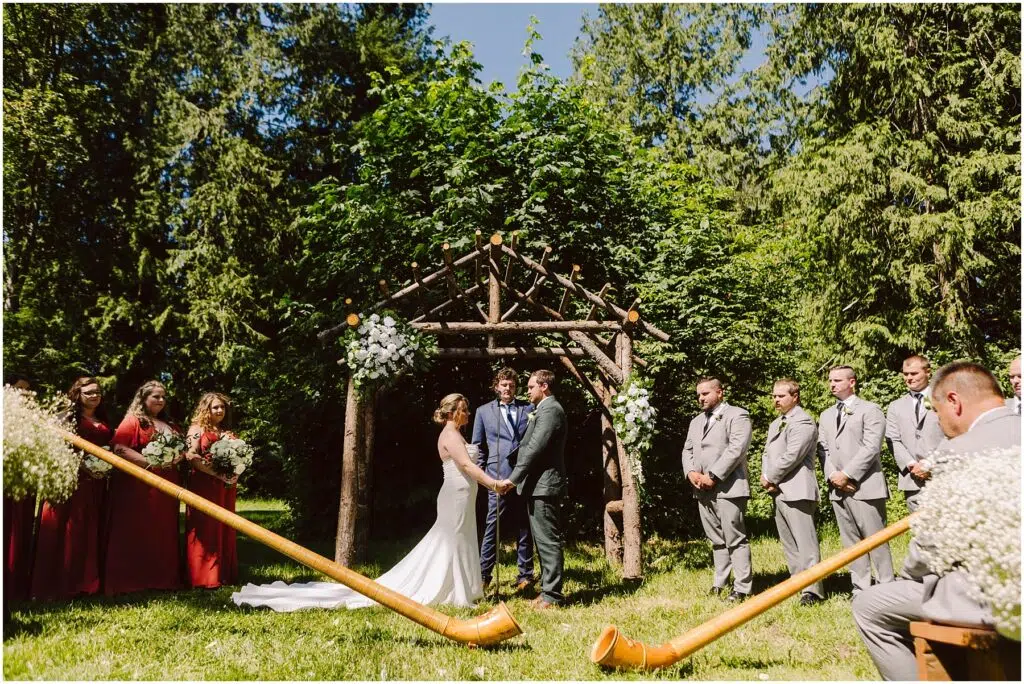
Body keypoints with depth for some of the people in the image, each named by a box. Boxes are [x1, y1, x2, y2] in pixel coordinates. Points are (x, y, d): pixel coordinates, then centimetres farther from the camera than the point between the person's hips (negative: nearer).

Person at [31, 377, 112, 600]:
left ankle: (87, 581, 13)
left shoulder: (104, 421, 18)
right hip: (72, 479, -6)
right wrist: (84, 466, -18)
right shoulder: (69, 417, -1)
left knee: (91, 531, 7)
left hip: (96, 483, 6)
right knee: (69, 531, -6)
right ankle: (64, 583, -1)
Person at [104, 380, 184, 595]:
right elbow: (119, 448, -15)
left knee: (164, 532, 7)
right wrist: (150, 462, -20)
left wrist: (178, 457, -1)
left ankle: (163, 579, 13)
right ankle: (132, 580, -1)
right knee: (137, 532, -6)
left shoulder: (169, 425, 20)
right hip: (138, 485, -7)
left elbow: (182, 448, 24)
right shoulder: (132, 421, -2)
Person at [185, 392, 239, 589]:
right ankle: (204, 577, -4)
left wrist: (234, 473, -1)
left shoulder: (227, 433, 17)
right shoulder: (197, 429, 0)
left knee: (225, 529, 7)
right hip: (204, 486, -6)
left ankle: (225, 574, 11)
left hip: (225, 488, 6)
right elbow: (191, 456, -13)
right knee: (205, 530, -7)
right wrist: (216, 473, -19)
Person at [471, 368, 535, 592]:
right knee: (493, 525, -3)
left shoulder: (528, 408, 10)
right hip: (498, 476, -1)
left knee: (524, 526, 8)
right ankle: (483, 574, 6)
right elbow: (478, 446, 13)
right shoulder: (484, 411, 9)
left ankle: (525, 574, 16)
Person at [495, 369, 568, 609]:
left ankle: (552, 595, 0)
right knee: (545, 541, 14)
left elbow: (535, 448, -21)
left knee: (548, 541, -5)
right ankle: (549, 590, 21)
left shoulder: (550, 410, -14)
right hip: (540, 485, 10)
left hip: (543, 486, -10)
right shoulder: (546, 410, 19)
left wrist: (513, 478, -19)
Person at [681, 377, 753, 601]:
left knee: (735, 539, -6)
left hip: (728, 487, -7)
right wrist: (690, 472, -1)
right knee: (716, 540, 11)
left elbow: (736, 448, -13)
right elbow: (687, 450, 20)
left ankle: (742, 588, -2)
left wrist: (713, 476, -16)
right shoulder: (696, 421, 22)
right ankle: (719, 583, 17)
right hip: (702, 490, 7)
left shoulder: (737, 415, -2)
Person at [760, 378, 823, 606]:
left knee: (805, 542, -9)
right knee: (788, 543, 14)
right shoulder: (775, 424, 22)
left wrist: (770, 478, -10)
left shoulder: (803, 422, -10)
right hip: (779, 491, 10)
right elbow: (767, 453, 19)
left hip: (797, 490, -10)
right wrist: (765, 477, 0)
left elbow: (791, 456, -18)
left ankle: (812, 590, -6)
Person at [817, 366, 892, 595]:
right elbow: (822, 449, 12)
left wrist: (847, 474, -13)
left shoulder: (870, 410, 0)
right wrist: (833, 476, -4)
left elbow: (871, 447, -10)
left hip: (865, 487, -6)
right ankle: (860, 588, 15)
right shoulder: (826, 415, 20)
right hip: (838, 489, 6)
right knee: (851, 541, 9)